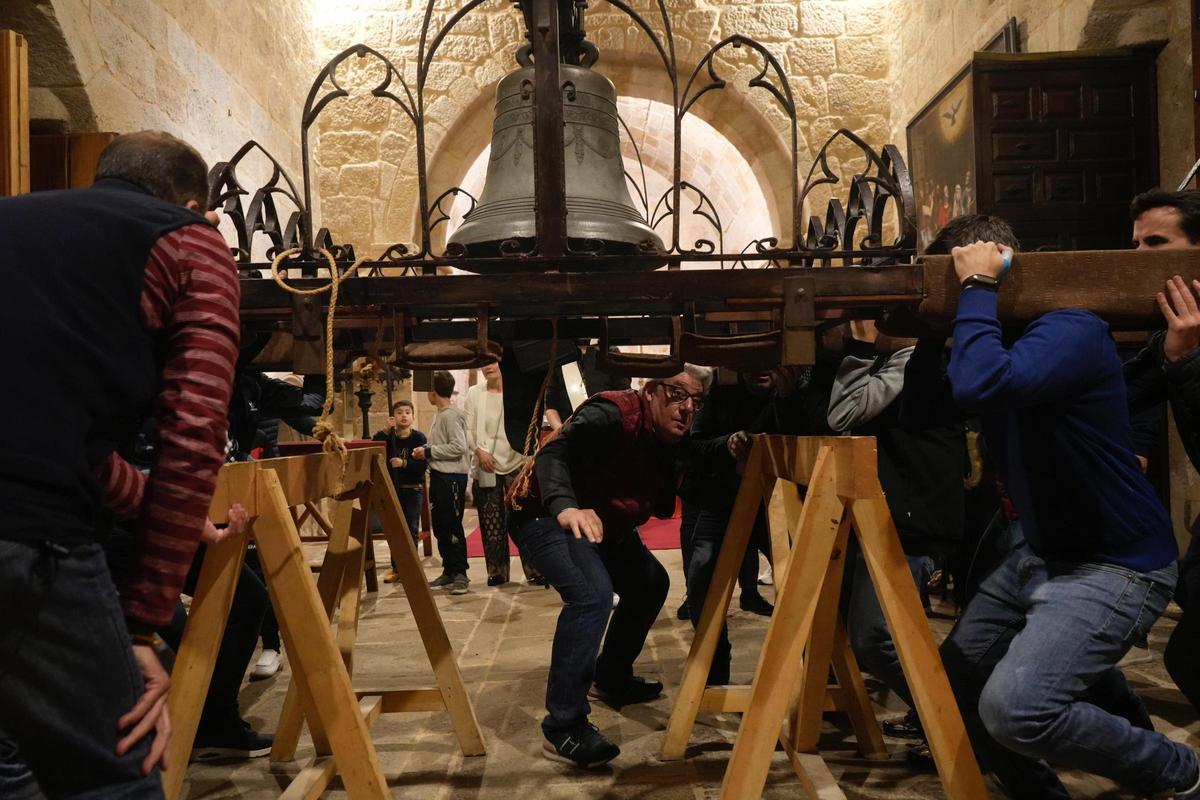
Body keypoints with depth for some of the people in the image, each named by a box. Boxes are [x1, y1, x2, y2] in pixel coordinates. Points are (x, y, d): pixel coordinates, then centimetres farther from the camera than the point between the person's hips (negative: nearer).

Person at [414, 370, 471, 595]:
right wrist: (426, 452, 6)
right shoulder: (439, 415, 14)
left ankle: (460, 574, 1)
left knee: (453, 526, -6)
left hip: (452, 477, -10)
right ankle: (448, 570, 22)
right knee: (439, 526, 13)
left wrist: (429, 451, -15)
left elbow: (458, 447, -21)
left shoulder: (452, 415, -14)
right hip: (438, 476, 10)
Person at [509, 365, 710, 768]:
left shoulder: (672, 440, -1)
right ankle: (563, 729, -24)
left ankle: (611, 678, 36)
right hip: (546, 515, -9)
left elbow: (663, 506, 2)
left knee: (651, 584, 18)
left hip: (604, 524, 10)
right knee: (592, 594, -30)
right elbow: (554, 452, -39)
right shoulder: (611, 414, -27)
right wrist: (566, 508, -58)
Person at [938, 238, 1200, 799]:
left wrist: (977, 287, -26)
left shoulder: (1071, 329, -21)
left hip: (1116, 566, -9)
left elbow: (980, 386, -38)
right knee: (952, 685, 6)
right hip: (1041, 556, 9)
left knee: (1015, 709, -22)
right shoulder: (998, 335, 6)